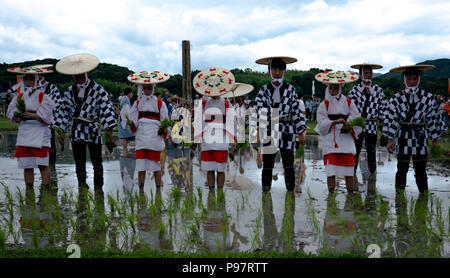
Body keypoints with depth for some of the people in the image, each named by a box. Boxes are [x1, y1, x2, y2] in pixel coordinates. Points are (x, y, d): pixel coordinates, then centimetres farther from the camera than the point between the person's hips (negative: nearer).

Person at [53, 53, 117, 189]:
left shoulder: (98, 90, -5)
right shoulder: (69, 91, 10)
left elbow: (107, 109, -10)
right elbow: (64, 111, 14)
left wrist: (109, 132, -16)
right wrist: (62, 132, 11)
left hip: (93, 130, -4)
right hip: (76, 130, 4)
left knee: (96, 161, 4)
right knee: (79, 162, 6)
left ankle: (98, 188, 14)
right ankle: (82, 186, 14)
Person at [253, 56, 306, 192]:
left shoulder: (290, 90, 5)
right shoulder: (264, 90, 5)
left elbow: (296, 112, 4)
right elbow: (259, 112, -2)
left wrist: (301, 132, -1)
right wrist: (258, 131, -13)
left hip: (287, 131, 0)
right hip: (269, 131, 0)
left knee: (288, 165, 4)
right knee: (267, 165, 6)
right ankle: (266, 191, 16)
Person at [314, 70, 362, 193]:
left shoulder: (348, 103, 7)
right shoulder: (325, 104, 3)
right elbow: (321, 123, -7)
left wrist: (350, 126, -16)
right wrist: (335, 122, -20)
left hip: (346, 141, 2)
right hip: (330, 141, -1)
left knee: (349, 171, 4)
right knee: (330, 172, -4)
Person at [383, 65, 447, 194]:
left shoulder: (429, 98, 0)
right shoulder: (396, 98, -3)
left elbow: (433, 119, 7)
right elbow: (390, 119, -3)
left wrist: (435, 139, 9)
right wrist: (390, 140, -6)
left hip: (420, 138, 0)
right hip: (403, 137, 0)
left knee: (421, 171, 6)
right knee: (402, 170, 9)